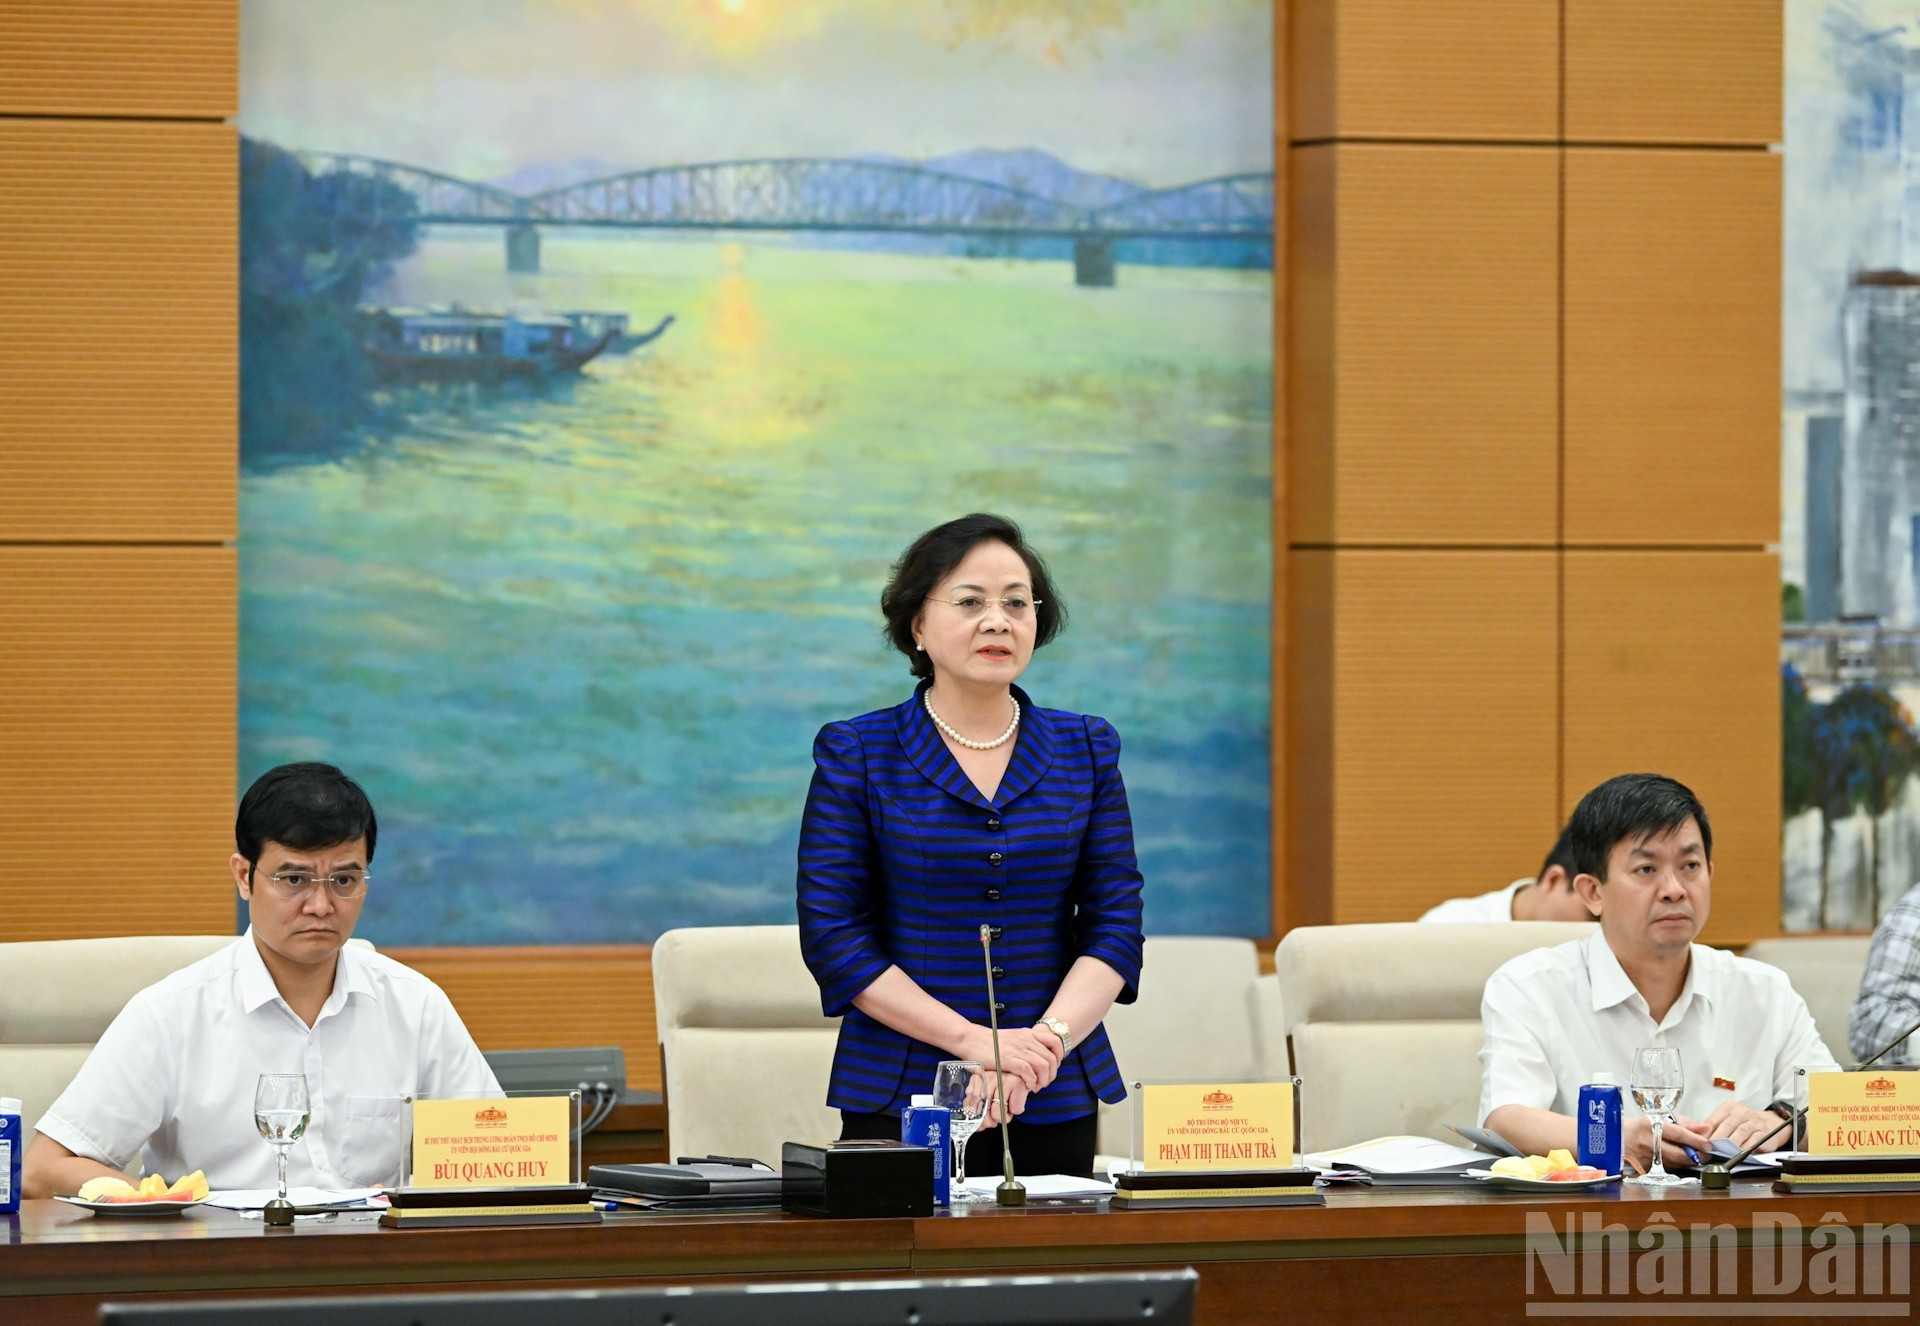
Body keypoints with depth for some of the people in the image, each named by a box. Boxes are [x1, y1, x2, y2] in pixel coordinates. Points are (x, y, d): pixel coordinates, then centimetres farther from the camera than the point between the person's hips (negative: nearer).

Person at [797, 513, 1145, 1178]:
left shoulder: (1086, 749, 8)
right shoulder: (856, 753, 0)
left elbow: (1115, 923, 4)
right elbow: (832, 936, -6)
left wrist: (1048, 1038, -14)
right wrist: (973, 1040, -15)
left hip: (1055, 1099, 3)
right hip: (898, 1096, -2)